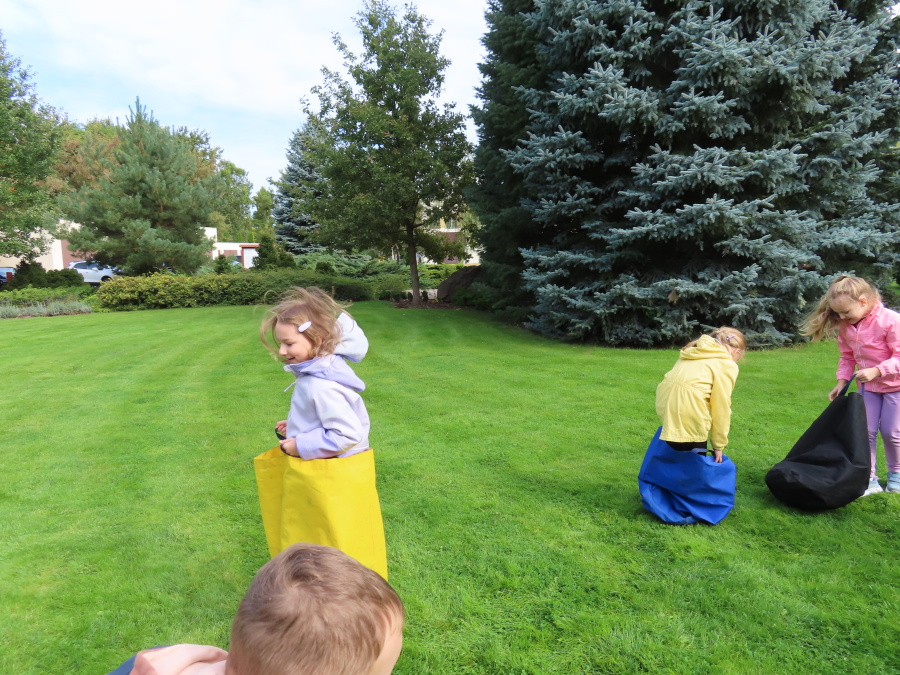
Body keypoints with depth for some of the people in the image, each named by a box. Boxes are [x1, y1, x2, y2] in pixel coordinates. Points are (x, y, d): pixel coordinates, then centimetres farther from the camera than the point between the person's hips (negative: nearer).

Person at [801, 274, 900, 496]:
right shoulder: (846, 326, -7)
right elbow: (847, 357, 3)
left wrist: (876, 371, -34)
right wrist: (841, 382, -7)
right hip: (868, 386, 5)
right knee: (866, 431, 3)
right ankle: (869, 479, 10)